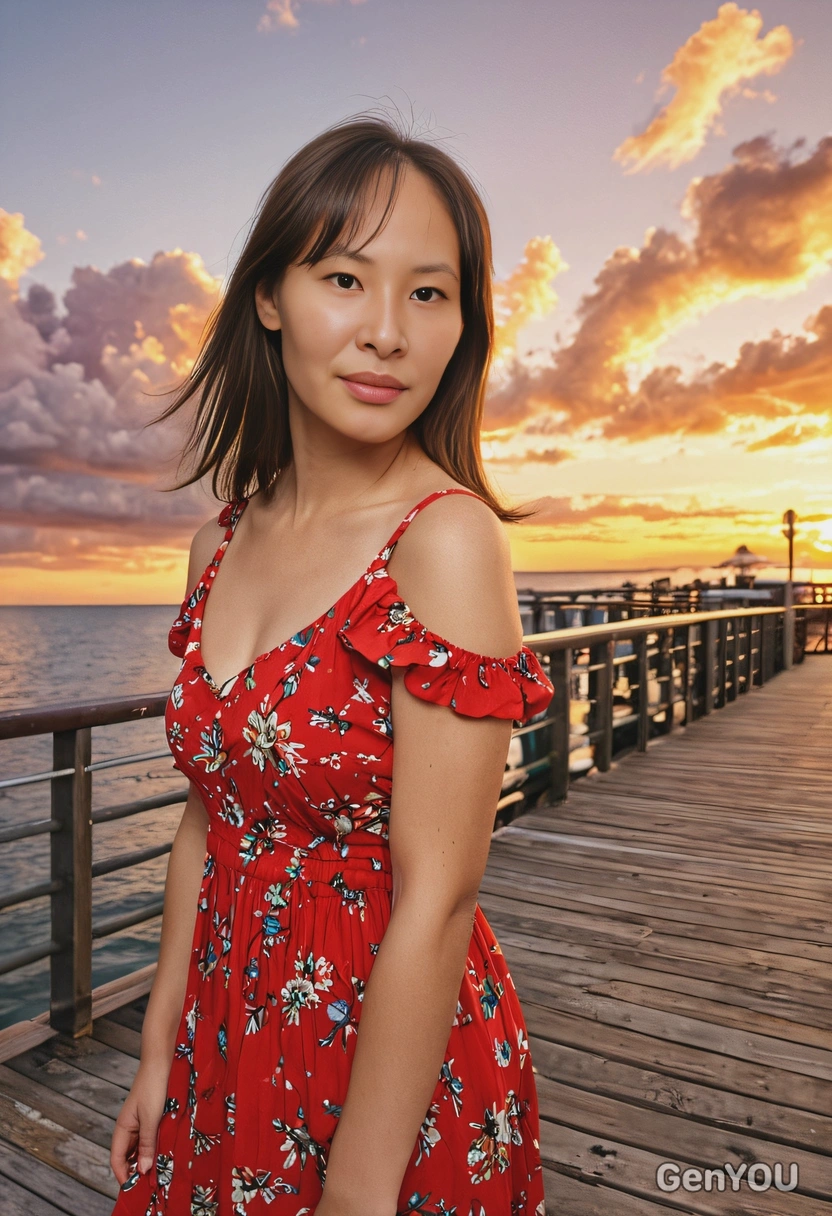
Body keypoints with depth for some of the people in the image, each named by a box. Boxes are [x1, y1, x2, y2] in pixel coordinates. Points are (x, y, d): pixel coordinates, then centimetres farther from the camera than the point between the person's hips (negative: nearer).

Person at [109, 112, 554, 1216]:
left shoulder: (450, 540, -22)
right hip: (231, 1037, 6)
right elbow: (210, 817, 4)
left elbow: (437, 900, -22)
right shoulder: (223, 542, -3)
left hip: (399, 1055, -5)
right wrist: (163, 1049, 9)